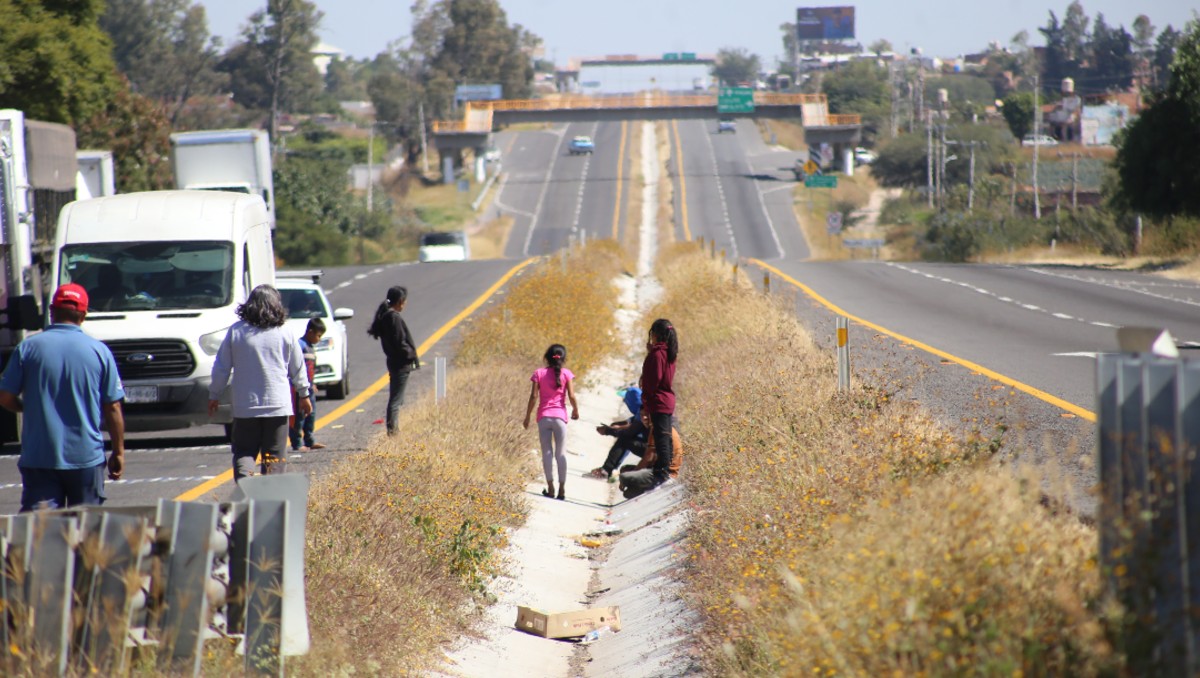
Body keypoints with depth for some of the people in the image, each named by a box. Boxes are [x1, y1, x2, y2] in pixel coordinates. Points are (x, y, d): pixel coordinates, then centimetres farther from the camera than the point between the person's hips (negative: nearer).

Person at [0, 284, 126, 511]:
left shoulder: (28, 348, -3)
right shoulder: (100, 352, -2)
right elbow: (113, 409, 0)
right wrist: (118, 452, 10)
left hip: (38, 458, -1)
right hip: (86, 458, 1)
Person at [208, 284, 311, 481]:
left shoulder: (236, 331, -2)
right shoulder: (285, 333, -1)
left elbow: (221, 368, 3)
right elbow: (298, 367, 9)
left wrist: (214, 395, 16)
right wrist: (304, 393, 24)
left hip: (245, 406, 0)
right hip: (278, 405, 0)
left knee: (244, 451, 7)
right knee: (273, 456, 6)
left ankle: (243, 478, -20)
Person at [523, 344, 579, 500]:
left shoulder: (539, 373, 1)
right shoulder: (566, 373, -1)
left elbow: (534, 396, -3)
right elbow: (571, 396, -6)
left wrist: (527, 416, 4)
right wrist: (575, 410, 12)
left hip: (543, 417, 0)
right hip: (560, 416, 0)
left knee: (547, 452, 4)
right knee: (561, 453, 5)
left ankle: (550, 487, 0)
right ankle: (562, 488, 1)